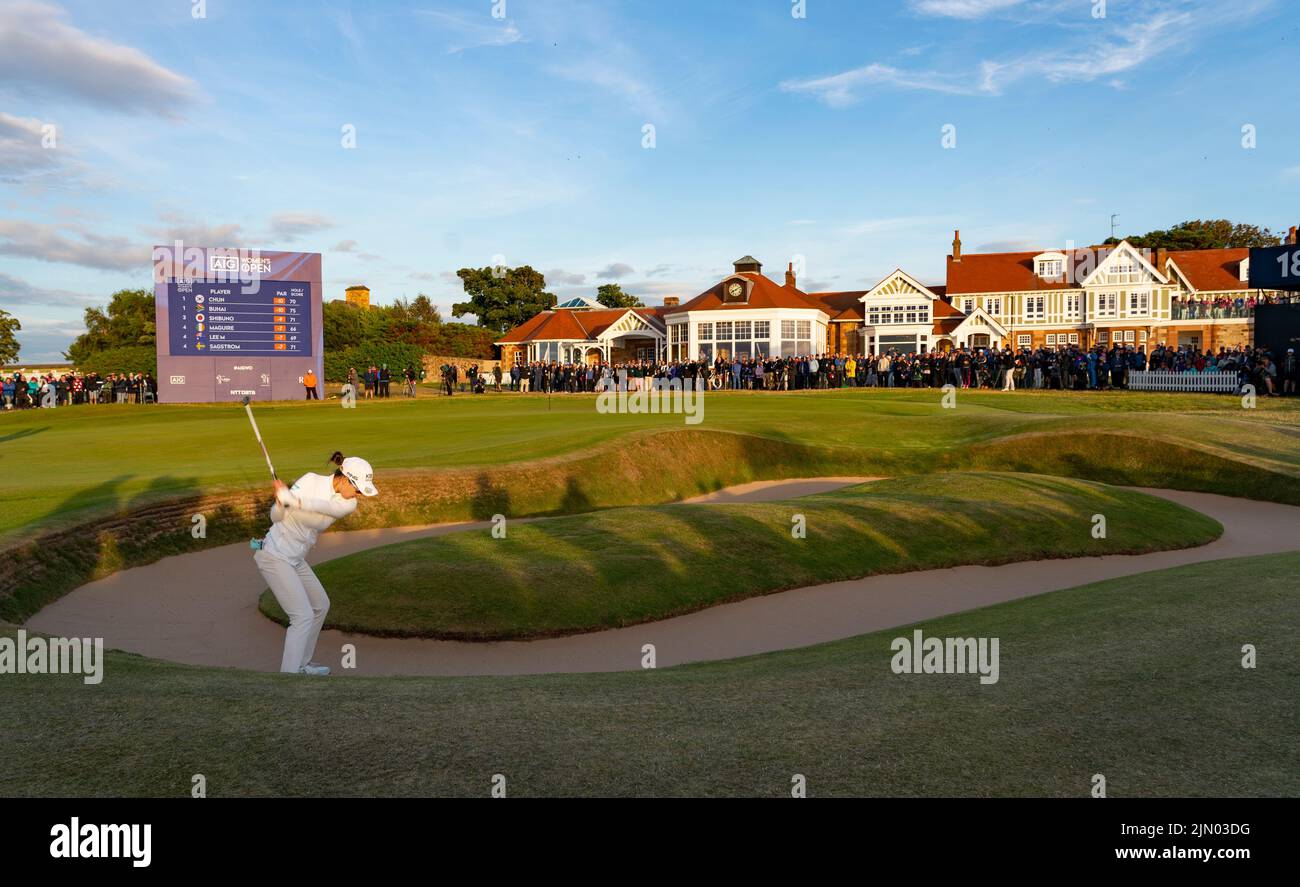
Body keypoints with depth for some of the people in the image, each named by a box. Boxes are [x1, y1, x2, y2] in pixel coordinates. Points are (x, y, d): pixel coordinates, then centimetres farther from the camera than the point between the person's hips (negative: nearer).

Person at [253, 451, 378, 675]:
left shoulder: (349, 505, -5)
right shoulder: (311, 480, -16)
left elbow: (322, 506, -26)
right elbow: (276, 517, -16)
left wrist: (288, 496, -36)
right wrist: (280, 502, -37)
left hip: (296, 559, 7)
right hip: (274, 555, -7)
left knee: (321, 606, 20)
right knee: (304, 616, -15)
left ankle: (302, 664, 35)